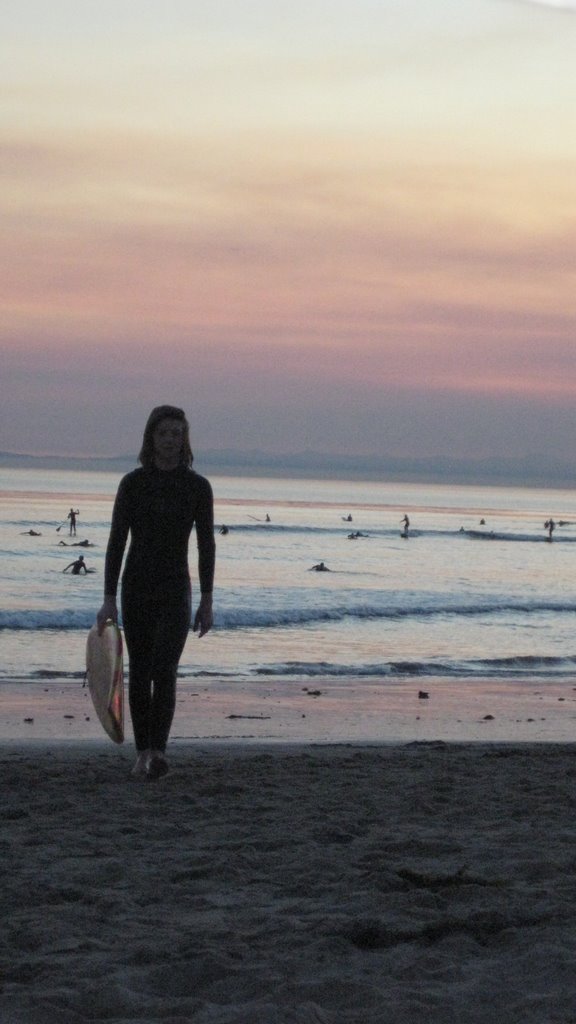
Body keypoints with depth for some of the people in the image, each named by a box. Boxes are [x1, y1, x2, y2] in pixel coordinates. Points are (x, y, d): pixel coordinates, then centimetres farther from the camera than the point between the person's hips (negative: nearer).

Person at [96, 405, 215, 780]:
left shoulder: (198, 486, -1)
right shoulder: (132, 483, -2)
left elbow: (206, 545, 2)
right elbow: (117, 541, -2)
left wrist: (207, 602, 0)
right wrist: (109, 599, -8)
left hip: (176, 590, -1)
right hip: (136, 588, 1)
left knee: (165, 671, -17)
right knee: (139, 672, 8)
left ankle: (159, 753, -28)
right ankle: (143, 752, 20)